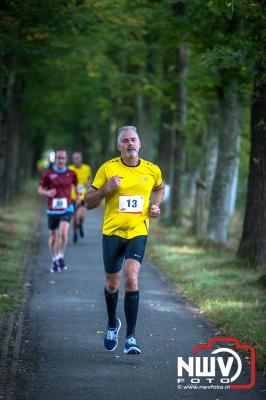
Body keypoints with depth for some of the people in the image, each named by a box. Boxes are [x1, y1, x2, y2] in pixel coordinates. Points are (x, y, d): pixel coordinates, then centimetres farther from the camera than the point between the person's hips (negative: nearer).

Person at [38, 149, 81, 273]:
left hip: (66, 209, 0)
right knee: (53, 236, 9)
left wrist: (78, 195, 16)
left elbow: (76, 183, 22)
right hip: (53, 210, 1)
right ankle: (54, 260, 28)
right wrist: (47, 193, -22)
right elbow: (40, 189, -2)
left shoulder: (71, 174, 1)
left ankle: (61, 256, 2)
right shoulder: (48, 174, -4)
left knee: (63, 233, -20)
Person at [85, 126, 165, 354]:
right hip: (112, 232, 1)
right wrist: (106, 189, -18)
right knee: (112, 283, 10)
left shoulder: (152, 170, 2)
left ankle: (131, 337, -13)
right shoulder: (108, 168, -3)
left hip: (138, 232, 0)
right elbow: (89, 203, -1)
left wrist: (155, 205, 7)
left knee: (131, 278, -19)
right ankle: (112, 325, 39)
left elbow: (160, 188, 26)